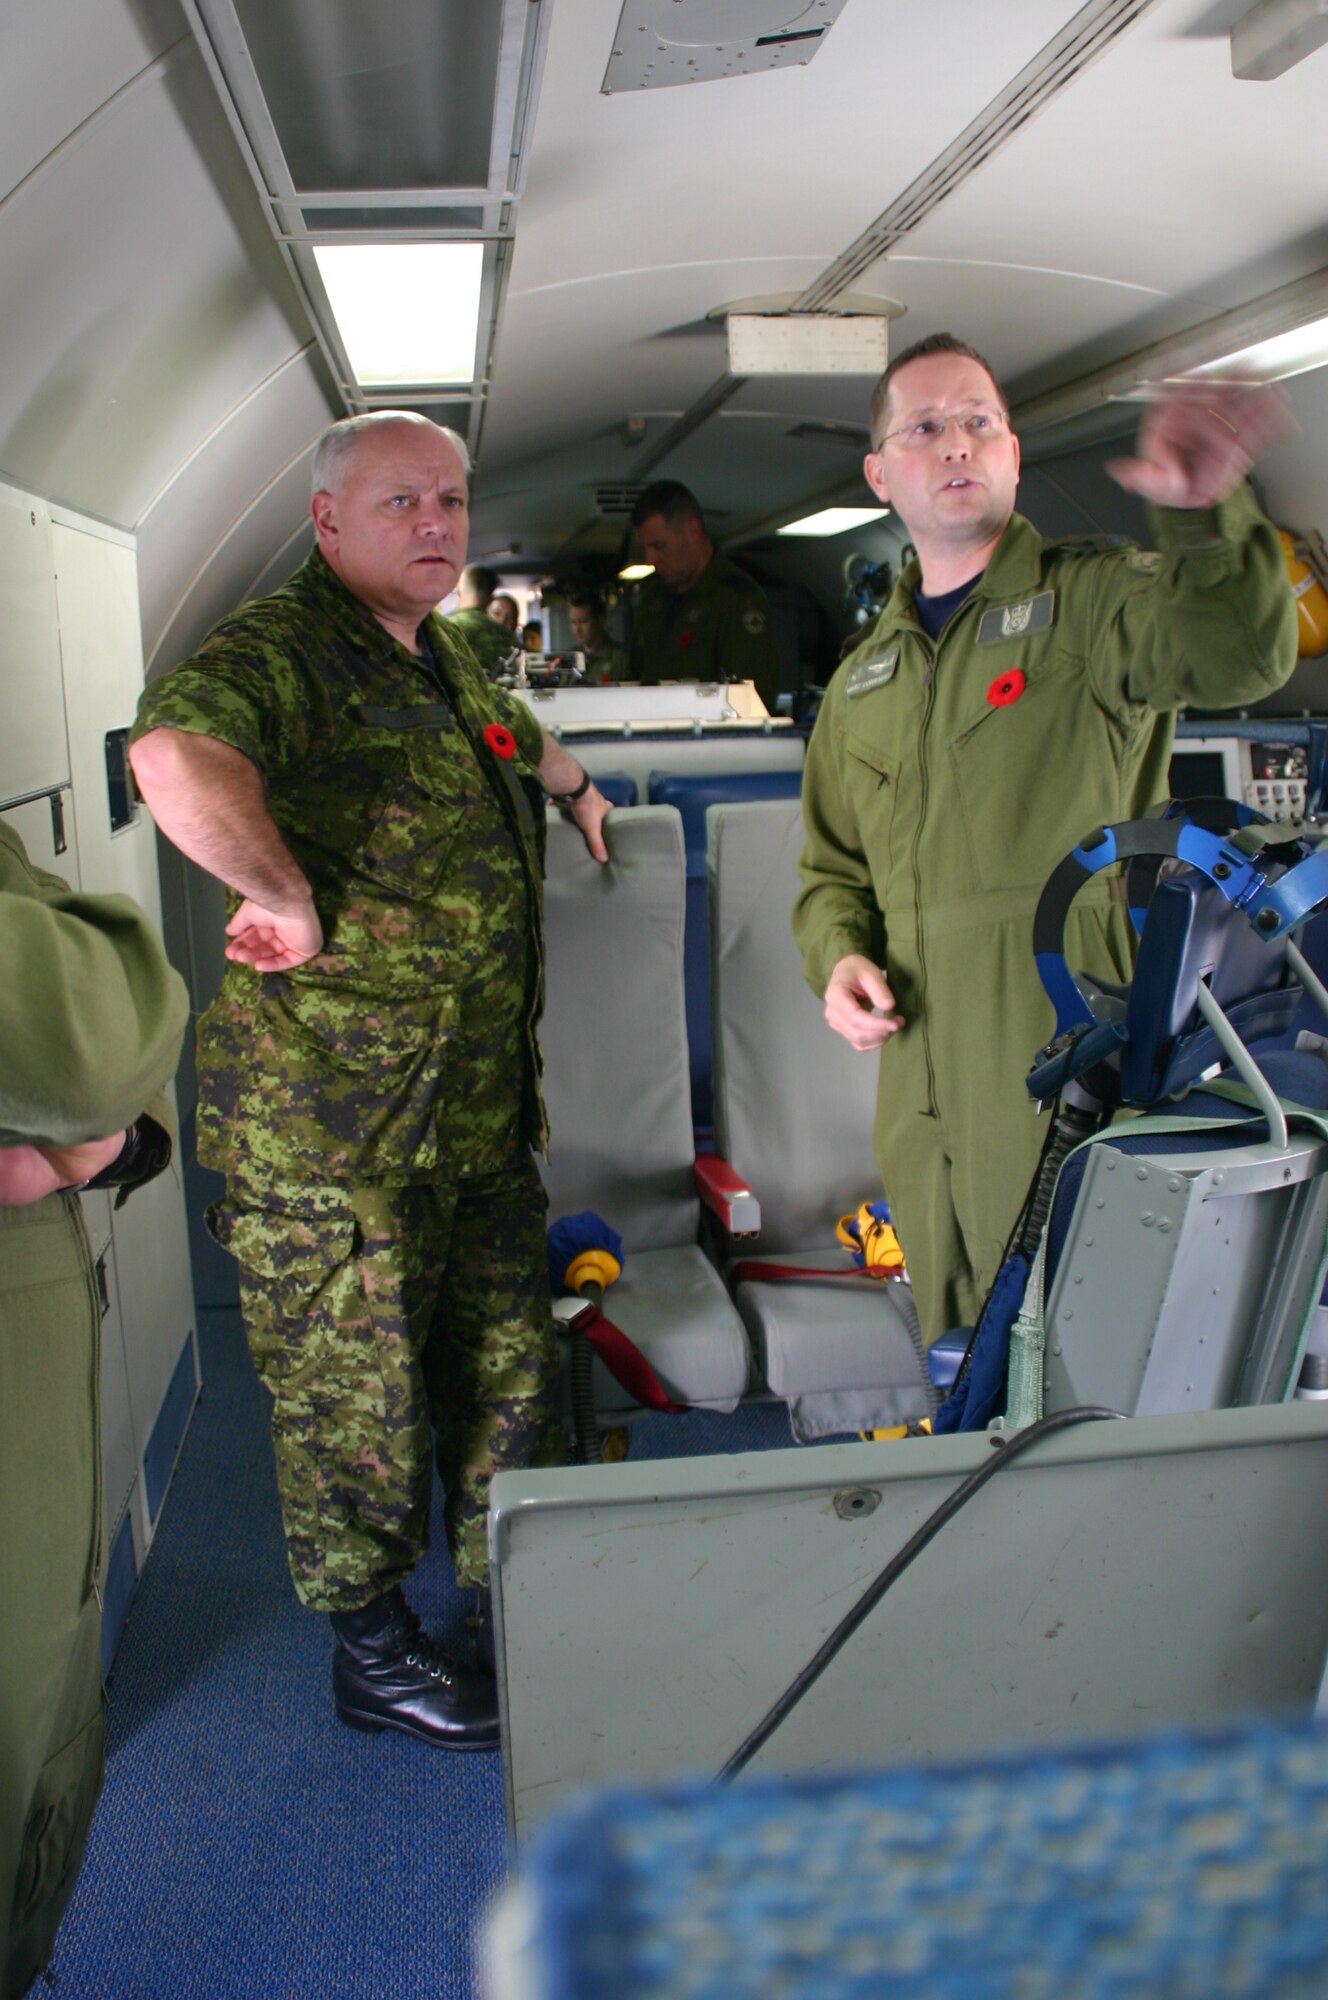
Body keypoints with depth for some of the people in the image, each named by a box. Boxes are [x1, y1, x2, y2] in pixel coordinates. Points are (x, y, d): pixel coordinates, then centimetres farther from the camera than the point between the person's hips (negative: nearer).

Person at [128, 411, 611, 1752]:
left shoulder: (447, 659, 15)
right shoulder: (281, 649, -16)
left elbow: (519, 736, 41)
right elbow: (175, 753, -40)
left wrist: (575, 788, 53)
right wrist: (288, 899, -30)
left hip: (478, 1109, 9)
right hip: (329, 1118, -8)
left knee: (505, 1367, 18)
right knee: (358, 1399, 7)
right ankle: (371, 1654, 28)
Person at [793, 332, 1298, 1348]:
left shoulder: (1094, 598, -1)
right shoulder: (864, 677, 16)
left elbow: (1237, 653, -23)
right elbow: (833, 865, 23)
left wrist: (1204, 511, -42)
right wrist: (838, 957, 2)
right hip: (927, 1098, 5)